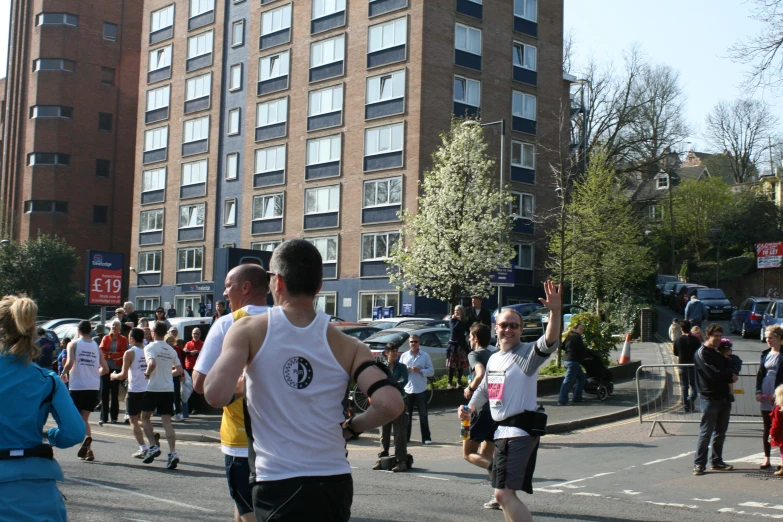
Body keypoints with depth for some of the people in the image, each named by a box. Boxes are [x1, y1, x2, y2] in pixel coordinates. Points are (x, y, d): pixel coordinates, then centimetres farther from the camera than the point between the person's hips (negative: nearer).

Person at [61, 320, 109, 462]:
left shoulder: (73, 344, 0)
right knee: (84, 418, 15)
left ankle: (86, 438, -23)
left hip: (77, 386, -4)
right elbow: (105, 369, 8)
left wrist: (63, 373, 3)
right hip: (94, 387, 4)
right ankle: (88, 450, 7)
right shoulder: (96, 346, 11)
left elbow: (70, 362, -15)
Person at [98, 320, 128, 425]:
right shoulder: (105, 338, 10)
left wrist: (109, 355, -15)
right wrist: (116, 355, -15)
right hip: (105, 368, 2)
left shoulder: (123, 339, 5)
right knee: (104, 393, -1)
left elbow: (123, 353, -6)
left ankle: (114, 417, 6)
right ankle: (104, 417, 2)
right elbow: (101, 351, -1)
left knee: (114, 393, 0)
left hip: (117, 368, -2)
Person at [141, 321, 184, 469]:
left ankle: (153, 446, 4)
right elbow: (179, 370, 9)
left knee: (145, 417, 15)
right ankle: (173, 453, -10)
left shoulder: (150, 347, -6)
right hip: (168, 389, 5)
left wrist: (147, 373, -7)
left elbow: (152, 363, -24)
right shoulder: (171, 350, 12)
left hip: (153, 388, -5)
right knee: (167, 421, 2)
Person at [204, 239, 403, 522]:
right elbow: (391, 404, -12)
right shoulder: (347, 346, 0)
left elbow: (217, 394, -19)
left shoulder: (249, 330, -5)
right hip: (335, 484, 4)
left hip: (278, 487, -3)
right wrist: (349, 427, 8)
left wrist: (241, 383, 5)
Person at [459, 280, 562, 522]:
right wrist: (470, 408, 14)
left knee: (505, 493, -18)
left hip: (521, 431, -9)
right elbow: (484, 388, 30)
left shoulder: (527, 353, -10)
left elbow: (550, 342, -30)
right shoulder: (493, 359, 15)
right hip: (501, 430, 9)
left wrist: (556, 311, -45)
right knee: (503, 494, 17)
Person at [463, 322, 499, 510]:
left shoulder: (474, 354, -6)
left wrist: (470, 389, -10)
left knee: (468, 453, 3)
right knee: (486, 455, 16)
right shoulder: (493, 356, 18)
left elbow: (481, 374, -25)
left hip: (484, 410, -8)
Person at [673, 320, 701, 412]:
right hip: (693, 365, -1)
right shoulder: (695, 339, -7)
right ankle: (691, 398, -14)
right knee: (693, 384, 12)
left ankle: (685, 405, 8)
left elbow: (676, 354, 5)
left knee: (683, 386, 9)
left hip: (682, 365, 1)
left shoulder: (678, 341, -3)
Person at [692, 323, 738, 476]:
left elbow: (727, 369, 17)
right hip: (710, 398, -8)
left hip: (724, 397, 8)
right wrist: (730, 376, -6)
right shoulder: (702, 353, -8)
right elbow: (713, 373, -18)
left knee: (720, 432, 12)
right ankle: (699, 463, -2)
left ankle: (717, 462, 21)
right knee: (706, 433, -7)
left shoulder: (718, 353, 19)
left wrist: (729, 375, -6)